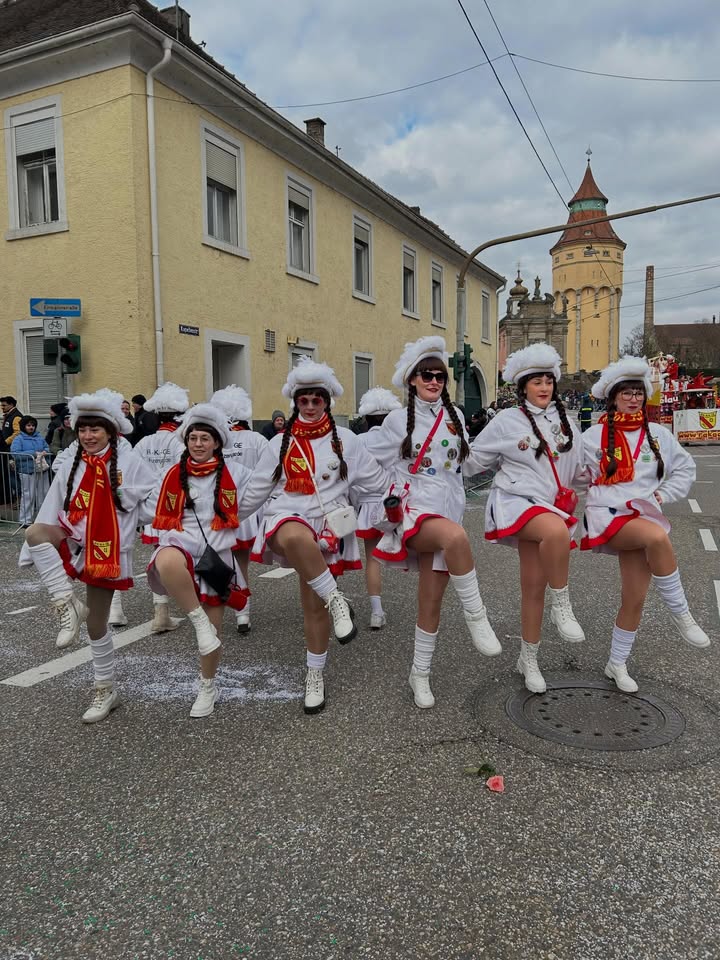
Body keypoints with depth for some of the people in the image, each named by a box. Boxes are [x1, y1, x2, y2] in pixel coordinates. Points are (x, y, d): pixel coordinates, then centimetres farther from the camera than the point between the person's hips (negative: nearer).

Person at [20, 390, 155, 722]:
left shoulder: (129, 462, -5)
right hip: (75, 542, 3)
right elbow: (53, 511, 3)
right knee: (36, 531, -30)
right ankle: (67, 605, -24)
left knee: (96, 622, 3)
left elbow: (153, 500, -3)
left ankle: (106, 690, 23)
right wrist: (35, 552, -1)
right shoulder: (71, 466, 6)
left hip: (107, 548, -3)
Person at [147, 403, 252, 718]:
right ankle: (198, 620, -22)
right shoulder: (175, 474, 6)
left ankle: (207, 686, 29)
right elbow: (163, 517, 14)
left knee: (213, 625, 7)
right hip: (183, 547, 0)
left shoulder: (235, 473, 2)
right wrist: (168, 544, 3)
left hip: (219, 554, 0)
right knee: (167, 562, -39)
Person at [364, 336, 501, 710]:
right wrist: (390, 495, 9)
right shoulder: (398, 420, 3)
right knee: (455, 536, -38)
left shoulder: (454, 417, 13)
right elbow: (370, 457, 11)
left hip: (446, 512, 4)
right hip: (412, 511, -3)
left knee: (431, 602, 3)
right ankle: (476, 617, -25)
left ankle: (420, 674, 19)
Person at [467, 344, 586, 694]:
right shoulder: (507, 420, -1)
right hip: (517, 500, -4)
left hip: (552, 506, 5)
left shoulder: (564, 422, 14)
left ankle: (528, 659, 18)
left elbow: (576, 470, 23)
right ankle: (561, 605, -20)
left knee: (534, 586, 3)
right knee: (557, 530, -38)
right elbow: (474, 458, 7)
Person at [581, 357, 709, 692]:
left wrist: (663, 494, 6)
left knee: (634, 599, 1)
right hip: (608, 515, -4)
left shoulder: (659, 434, 10)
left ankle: (617, 664, 20)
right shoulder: (594, 436, 2)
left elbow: (686, 468, 19)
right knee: (658, 536, -35)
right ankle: (680, 614, -20)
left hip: (644, 516, 4)